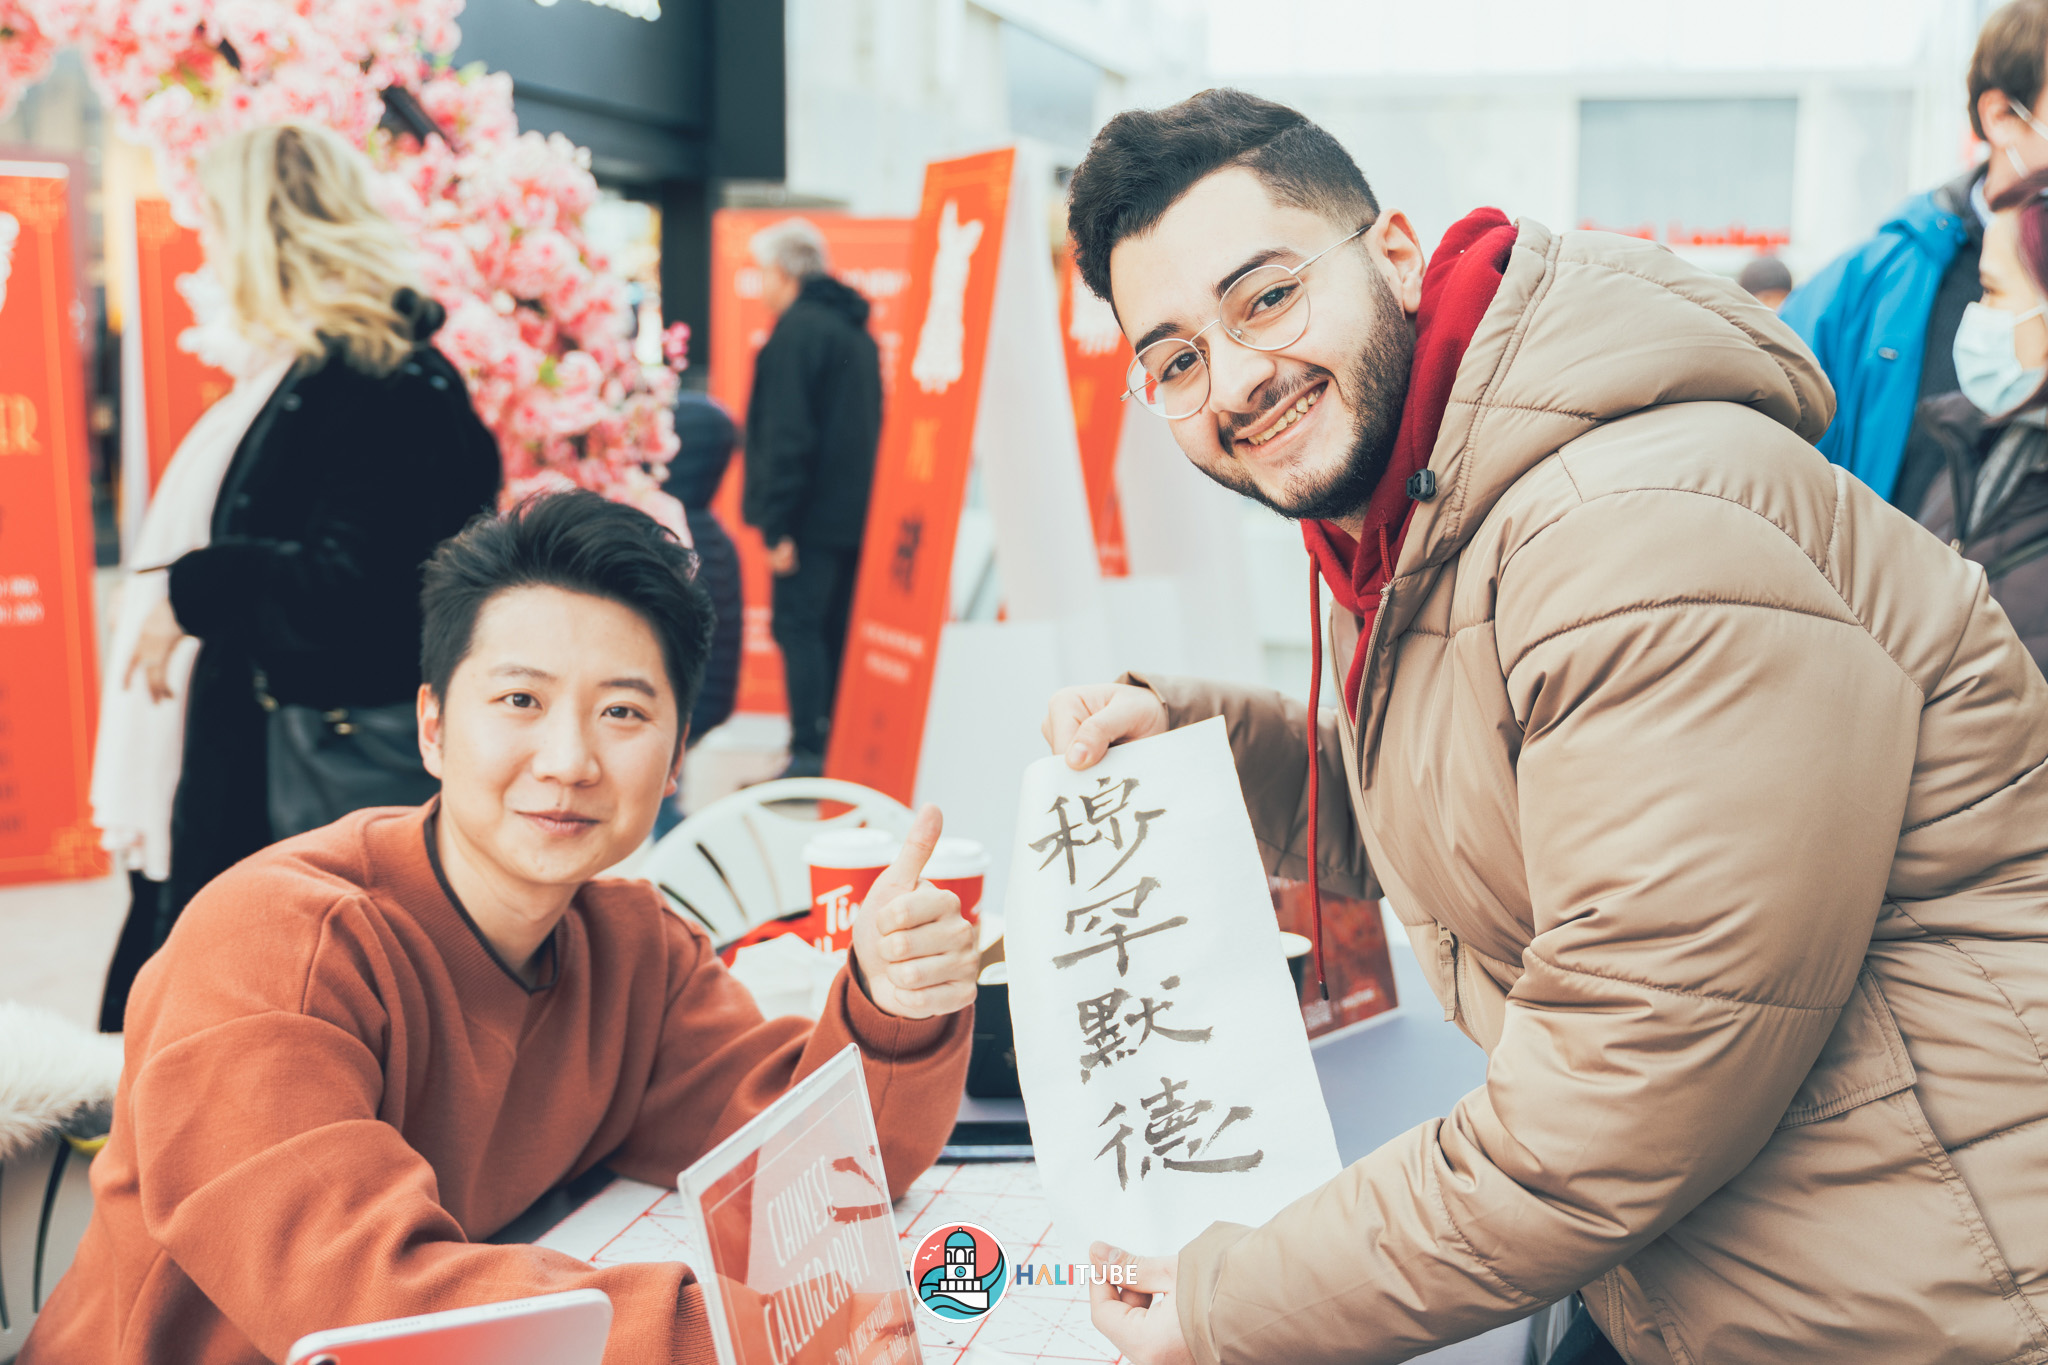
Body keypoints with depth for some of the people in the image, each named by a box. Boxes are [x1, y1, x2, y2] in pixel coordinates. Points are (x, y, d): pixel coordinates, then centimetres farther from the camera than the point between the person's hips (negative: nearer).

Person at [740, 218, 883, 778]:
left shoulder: (797, 330, -11)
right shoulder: (856, 330, 19)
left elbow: (787, 437, -17)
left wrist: (777, 525, -17)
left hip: (814, 516, -9)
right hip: (856, 513, 9)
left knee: (798, 628, -7)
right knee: (835, 633, 12)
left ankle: (810, 755, -10)